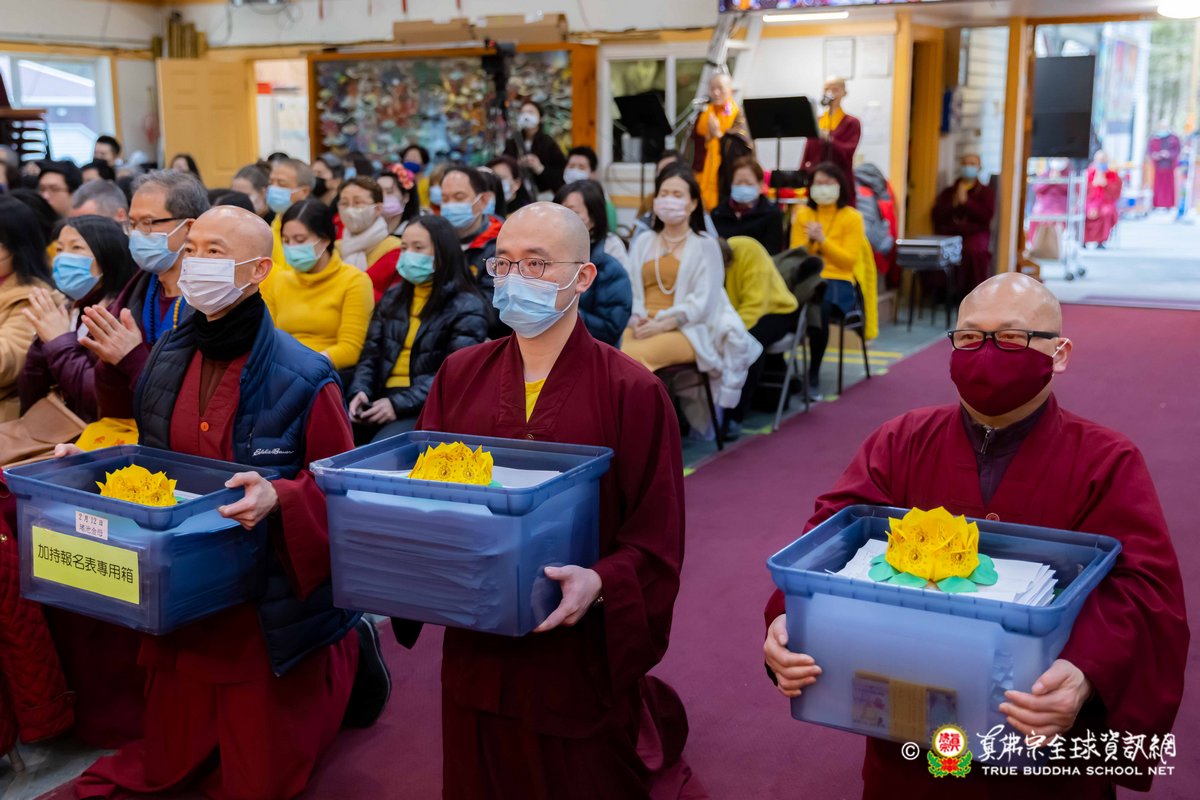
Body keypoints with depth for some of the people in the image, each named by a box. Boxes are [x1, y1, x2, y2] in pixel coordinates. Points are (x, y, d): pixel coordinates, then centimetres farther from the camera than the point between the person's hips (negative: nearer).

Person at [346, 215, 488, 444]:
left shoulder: (467, 308, -2)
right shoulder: (392, 297, 18)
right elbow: (370, 354, 15)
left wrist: (399, 404, -19)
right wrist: (360, 391, -7)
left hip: (429, 408, -5)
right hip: (381, 399, 5)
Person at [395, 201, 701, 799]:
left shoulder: (632, 393, -10)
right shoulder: (459, 375, 3)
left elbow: (656, 541, -10)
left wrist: (600, 583, -27)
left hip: (580, 656, -4)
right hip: (477, 651, 4)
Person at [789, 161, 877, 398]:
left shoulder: (851, 217, 5)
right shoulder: (803, 214, 12)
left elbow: (849, 260, -3)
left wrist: (822, 240, -14)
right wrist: (808, 241, -11)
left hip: (839, 282, -2)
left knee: (820, 307, -37)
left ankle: (814, 374, -23)